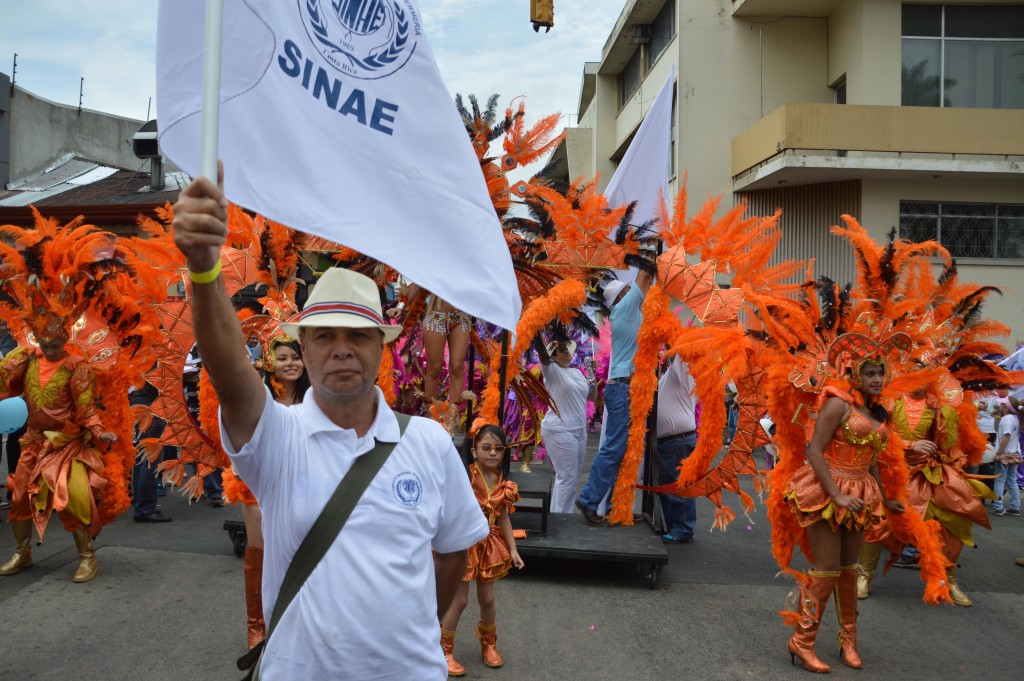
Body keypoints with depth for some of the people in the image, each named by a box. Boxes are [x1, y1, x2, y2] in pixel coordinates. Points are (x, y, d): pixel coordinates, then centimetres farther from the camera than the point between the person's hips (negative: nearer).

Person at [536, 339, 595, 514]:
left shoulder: (577, 372, 13)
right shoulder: (552, 370, -8)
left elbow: (591, 397, 19)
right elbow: (543, 354, -29)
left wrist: (592, 377, 4)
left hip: (579, 429, 8)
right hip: (559, 430, -8)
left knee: (574, 477, 11)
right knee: (567, 477, -8)